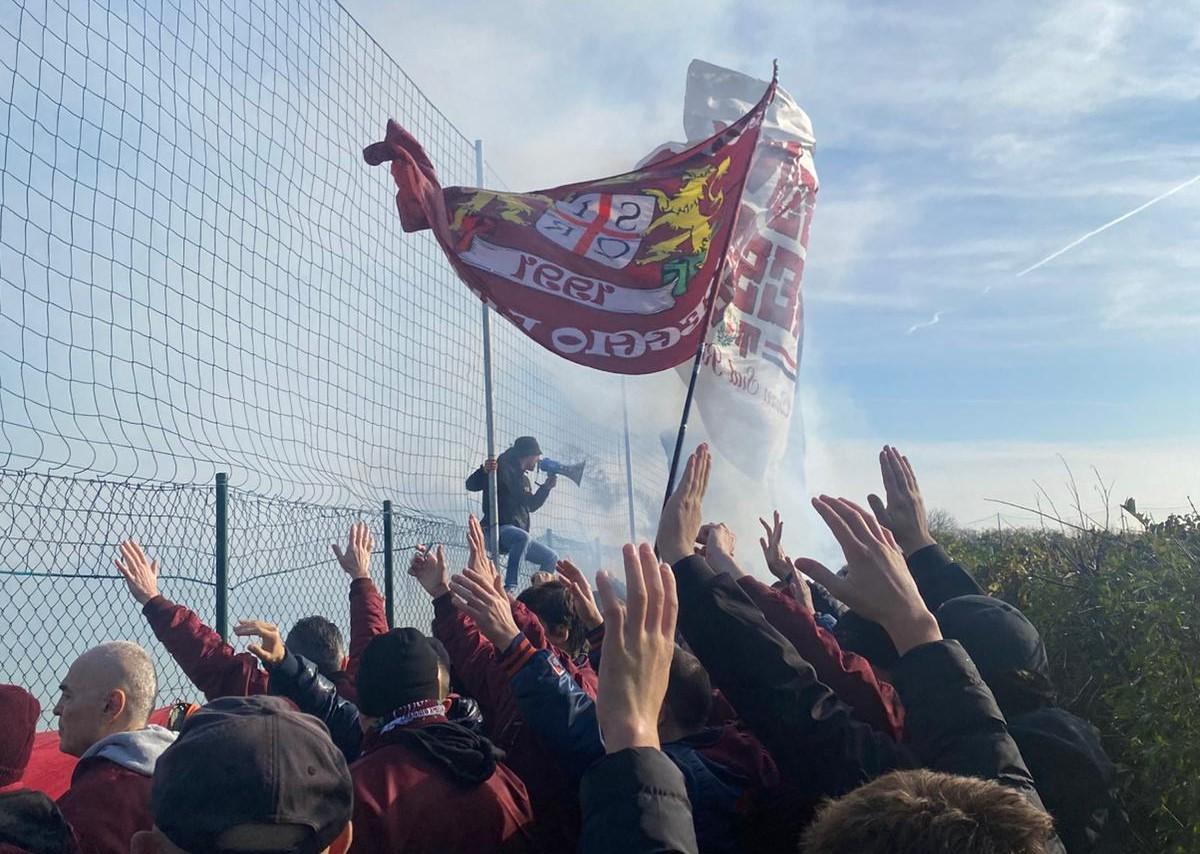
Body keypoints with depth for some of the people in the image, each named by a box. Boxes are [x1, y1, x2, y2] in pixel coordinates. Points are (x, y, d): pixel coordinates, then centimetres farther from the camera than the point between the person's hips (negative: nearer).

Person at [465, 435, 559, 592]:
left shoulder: (524, 480, 22)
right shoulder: (502, 469, -4)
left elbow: (531, 505, 33)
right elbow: (471, 485, -14)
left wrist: (546, 487, 24)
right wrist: (484, 471, -34)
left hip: (520, 538, 9)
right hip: (498, 529, -9)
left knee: (551, 558, 10)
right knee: (522, 537, -39)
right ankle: (510, 588, -43)